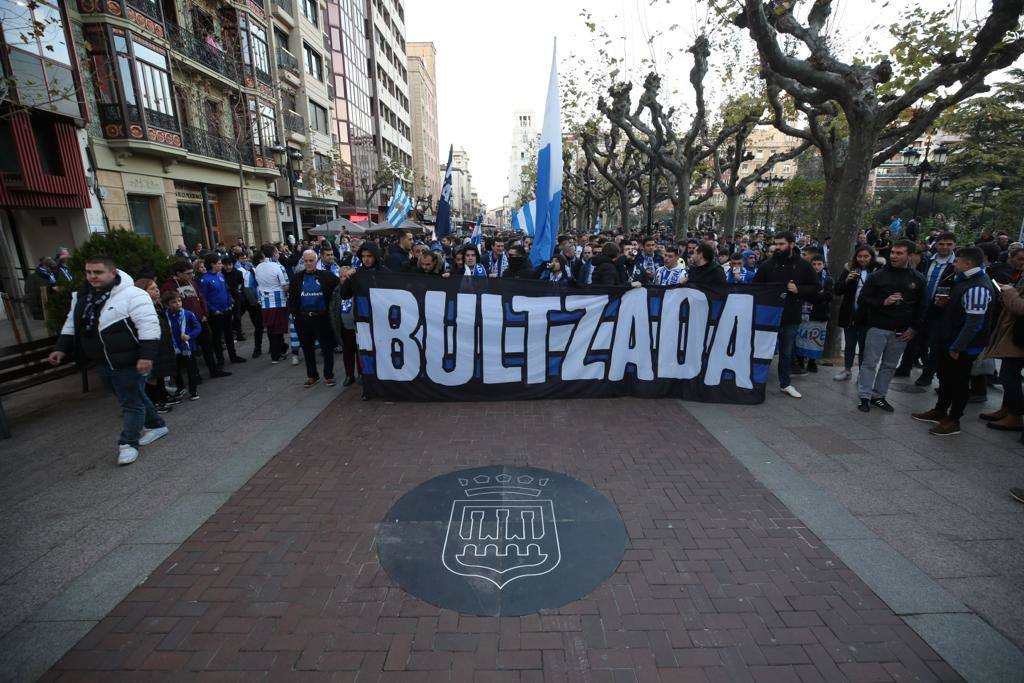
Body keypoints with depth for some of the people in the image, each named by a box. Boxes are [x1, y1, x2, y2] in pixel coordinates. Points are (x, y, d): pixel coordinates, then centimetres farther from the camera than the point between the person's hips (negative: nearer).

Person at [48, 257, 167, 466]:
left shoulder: (131, 295, -18)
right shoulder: (81, 296, 10)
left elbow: (149, 327, -22)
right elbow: (72, 324, 23)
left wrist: (146, 356, -26)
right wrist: (61, 348, 16)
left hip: (128, 362, -9)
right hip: (103, 362, 9)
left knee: (131, 402, -1)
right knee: (131, 397, 19)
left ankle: (128, 443, 8)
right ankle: (156, 425, 34)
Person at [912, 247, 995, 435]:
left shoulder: (977, 287, -23)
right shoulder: (965, 280, 8)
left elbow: (974, 322, -25)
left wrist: (957, 347, -22)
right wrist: (946, 302, 6)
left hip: (964, 346, -10)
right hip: (949, 340, 10)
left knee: (958, 381, 3)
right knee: (945, 376, 19)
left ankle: (953, 421, 15)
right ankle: (940, 411, 34)